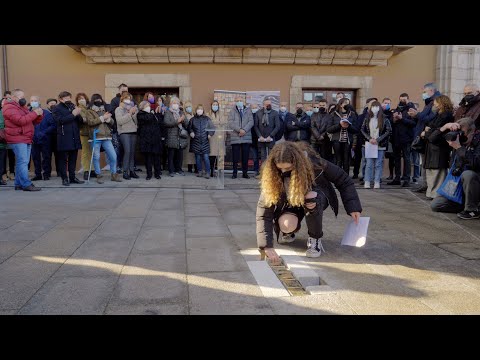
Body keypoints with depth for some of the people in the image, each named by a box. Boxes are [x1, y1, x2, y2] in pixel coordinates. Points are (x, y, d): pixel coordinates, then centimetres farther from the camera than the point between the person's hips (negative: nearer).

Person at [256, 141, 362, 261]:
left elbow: (343, 180, -15)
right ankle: (289, 232, 7)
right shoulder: (273, 177, -29)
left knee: (310, 197, -37)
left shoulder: (313, 163, -30)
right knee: (286, 226, -32)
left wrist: (353, 207, -21)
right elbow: (264, 212, -31)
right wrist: (267, 246, -40)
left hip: (317, 199, 0)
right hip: (290, 202, 1)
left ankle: (315, 239, -14)